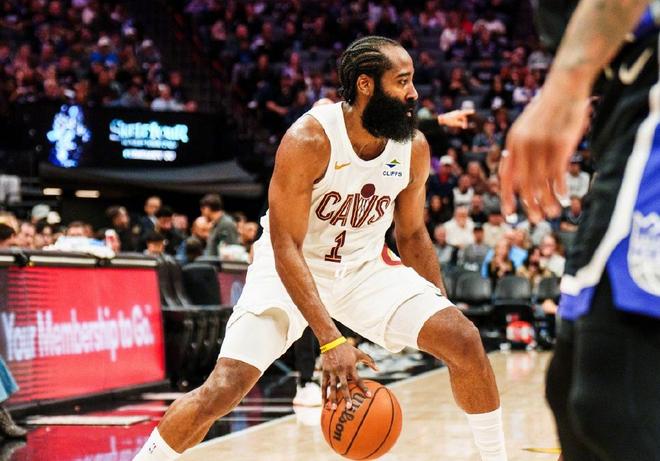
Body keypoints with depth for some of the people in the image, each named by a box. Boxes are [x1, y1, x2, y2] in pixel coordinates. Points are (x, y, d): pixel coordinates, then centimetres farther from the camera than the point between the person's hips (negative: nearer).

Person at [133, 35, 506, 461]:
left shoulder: (414, 148, -10)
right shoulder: (309, 141, -27)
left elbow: (411, 234, 7)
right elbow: (286, 247, -27)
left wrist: (441, 306, 0)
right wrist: (330, 341, -36)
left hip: (365, 267, 5)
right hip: (292, 268, -4)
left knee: (464, 340, -11)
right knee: (223, 388, -19)